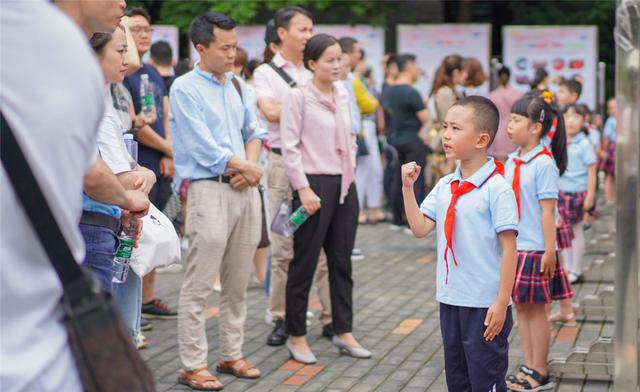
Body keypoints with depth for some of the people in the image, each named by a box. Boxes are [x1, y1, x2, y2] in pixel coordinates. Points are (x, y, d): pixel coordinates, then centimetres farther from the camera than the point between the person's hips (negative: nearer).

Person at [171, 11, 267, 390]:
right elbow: (203, 146, -12)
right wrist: (246, 168, -5)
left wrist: (251, 167, -4)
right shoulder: (185, 88, -6)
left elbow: (254, 132, 16)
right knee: (199, 285, -5)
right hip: (210, 189, -7)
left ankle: (232, 355, 22)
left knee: (238, 283, 12)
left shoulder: (239, 86, 15)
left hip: (246, 189, 7)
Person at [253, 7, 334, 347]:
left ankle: (331, 318, 7)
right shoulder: (266, 72, 5)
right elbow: (271, 112, -12)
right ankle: (280, 319, 10)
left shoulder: (315, 74, 15)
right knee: (283, 247, 0)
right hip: (284, 162, -3)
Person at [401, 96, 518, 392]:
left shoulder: (497, 189, -14)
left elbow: (509, 248, -15)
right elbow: (420, 228, 6)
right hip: (450, 300, 7)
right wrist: (408, 187, -2)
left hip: (485, 304, -7)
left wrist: (501, 303, -18)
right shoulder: (444, 186, 7)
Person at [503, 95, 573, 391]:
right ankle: (528, 368, 22)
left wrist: (549, 251, -17)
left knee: (536, 309, 1)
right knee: (521, 307, 12)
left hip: (535, 250, -7)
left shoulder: (544, 164, -14)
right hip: (513, 248, 7)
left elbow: (548, 210, -16)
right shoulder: (512, 161, 8)